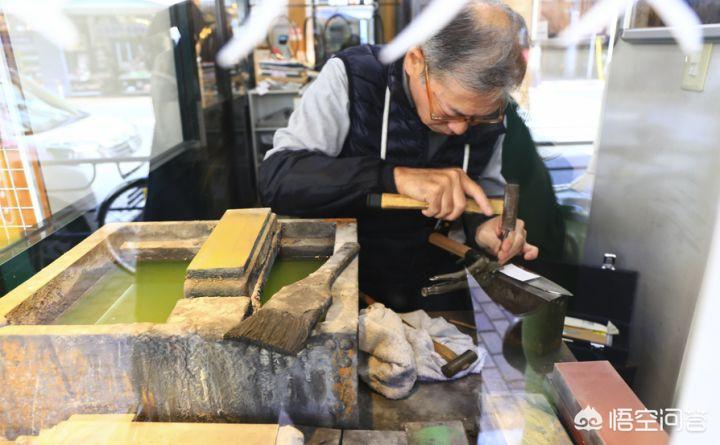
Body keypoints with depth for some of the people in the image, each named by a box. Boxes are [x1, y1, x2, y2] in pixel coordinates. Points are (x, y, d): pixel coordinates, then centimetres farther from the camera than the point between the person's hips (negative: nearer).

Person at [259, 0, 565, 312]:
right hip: (345, 281, -2)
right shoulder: (352, 76, -15)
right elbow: (276, 179, -23)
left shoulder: (492, 110, -4)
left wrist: (482, 225, -15)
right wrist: (395, 177, -32)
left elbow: (490, 194, 7)